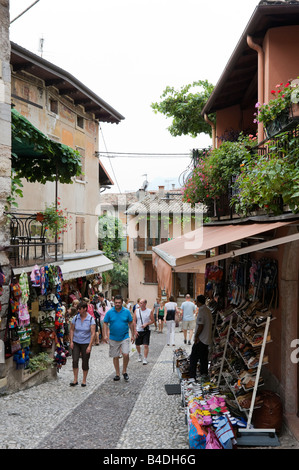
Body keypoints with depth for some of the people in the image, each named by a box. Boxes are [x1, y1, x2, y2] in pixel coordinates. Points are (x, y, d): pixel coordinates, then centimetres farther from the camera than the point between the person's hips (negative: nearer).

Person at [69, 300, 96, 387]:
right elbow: (72, 330, 7)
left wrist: (90, 346, -18)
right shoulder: (75, 318, -3)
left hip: (86, 343, -2)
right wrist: (71, 341, -1)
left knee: (85, 363, 5)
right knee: (75, 361, -7)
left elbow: (93, 333, -12)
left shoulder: (91, 319, -11)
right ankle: (75, 380, 6)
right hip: (76, 343, 2)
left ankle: (84, 380, 20)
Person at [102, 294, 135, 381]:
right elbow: (105, 324, 0)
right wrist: (105, 335, -10)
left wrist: (132, 335, 6)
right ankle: (117, 374, 23)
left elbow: (130, 323, 7)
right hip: (113, 338, 1)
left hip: (124, 337, -1)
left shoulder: (126, 312, -1)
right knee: (115, 357, 9)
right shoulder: (109, 312, -2)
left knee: (126, 354, -14)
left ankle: (124, 371, 7)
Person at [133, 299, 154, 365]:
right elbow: (134, 321, 2)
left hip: (146, 331, -2)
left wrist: (146, 324, -16)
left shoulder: (149, 311, -4)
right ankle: (139, 355, 40)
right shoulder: (136, 311, 1)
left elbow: (152, 321, 1)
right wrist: (135, 331, -5)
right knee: (137, 345, 12)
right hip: (138, 331, 2)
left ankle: (145, 359, 1)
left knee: (146, 345, -8)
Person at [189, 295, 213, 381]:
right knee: (204, 356, 19)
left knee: (193, 358, -4)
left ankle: (192, 376, -6)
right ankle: (204, 373, 28)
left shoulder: (201, 311, -19)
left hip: (200, 339, -9)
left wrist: (196, 336, -14)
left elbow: (200, 325, -23)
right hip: (207, 338, 9)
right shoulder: (208, 310, 9)